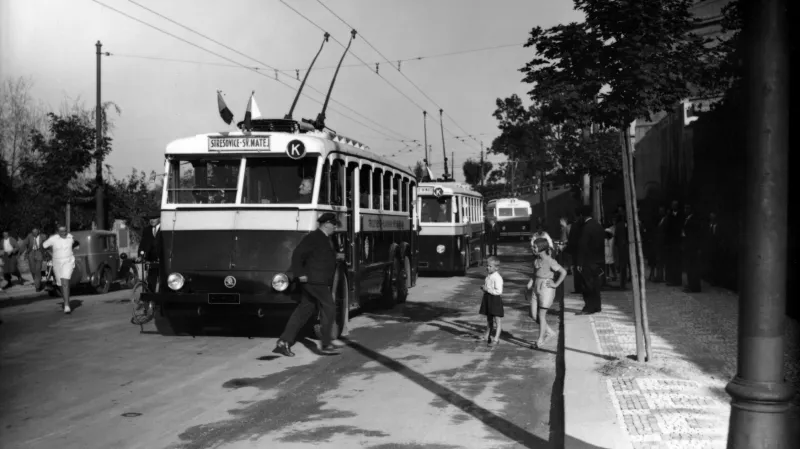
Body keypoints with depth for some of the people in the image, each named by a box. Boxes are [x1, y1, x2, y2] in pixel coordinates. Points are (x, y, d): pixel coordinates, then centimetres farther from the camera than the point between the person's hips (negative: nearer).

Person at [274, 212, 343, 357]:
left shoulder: (326, 239, 18)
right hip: (315, 281, -10)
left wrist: (335, 256, 17)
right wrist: (300, 273, -20)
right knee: (329, 308, -5)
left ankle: (283, 343, 10)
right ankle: (327, 345, 2)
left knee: (303, 312, 8)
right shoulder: (313, 237, -12)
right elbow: (297, 254, -16)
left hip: (320, 282, 10)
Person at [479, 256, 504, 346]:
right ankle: (487, 336, 32)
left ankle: (496, 339, 5)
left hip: (495, 299, -8)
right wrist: (483, 288, 2)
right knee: (489, 318, 19)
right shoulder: (488, 276, 8)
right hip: (488, 298, 9)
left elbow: (499, 291, -24)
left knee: (497, 320, 1)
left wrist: (487, 289, -22)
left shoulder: (497, 278, -18)